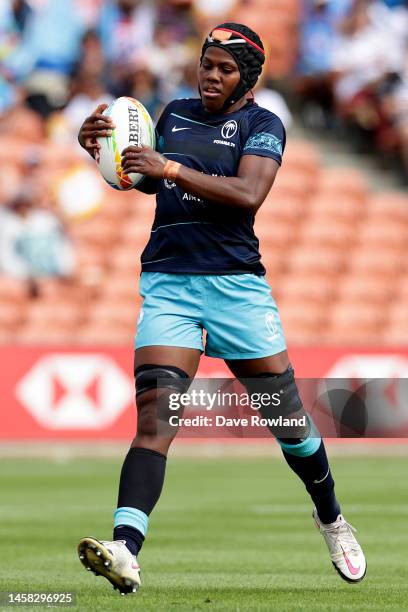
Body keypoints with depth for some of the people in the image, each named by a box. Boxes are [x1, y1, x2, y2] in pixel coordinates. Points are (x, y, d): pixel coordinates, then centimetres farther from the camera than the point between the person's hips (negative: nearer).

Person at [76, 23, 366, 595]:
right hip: (167, 282, 2)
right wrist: (102, 148, 6)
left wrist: (169, 168, -25)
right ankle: (125, 551, -31)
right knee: (154, 415, -16)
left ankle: (330, 517, 34)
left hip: (236, 283, -2)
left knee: (287, 415, 6)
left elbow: (248, 194, -17)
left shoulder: (262, 124, 0)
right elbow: (147, 179, 26)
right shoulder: (175, 114, 15)